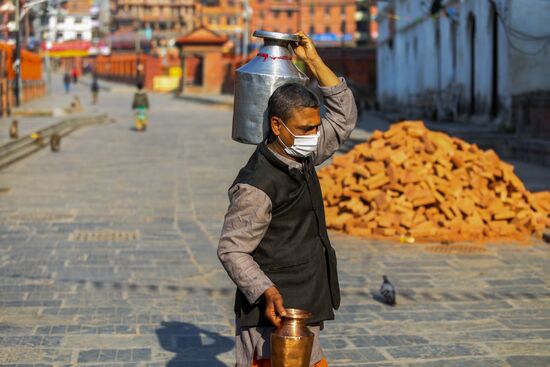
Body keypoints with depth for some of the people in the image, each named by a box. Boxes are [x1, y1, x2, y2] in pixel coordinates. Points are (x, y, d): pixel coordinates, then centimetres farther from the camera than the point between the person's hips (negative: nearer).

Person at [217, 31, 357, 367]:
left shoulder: (301, 158, 8)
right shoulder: (257, 186, -18)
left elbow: (344, 117, 15)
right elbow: (232, 250, -16)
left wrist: (313, 60, 7)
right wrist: (267, 292, -29)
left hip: (305, 311, 9)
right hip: (276, 314, -9)